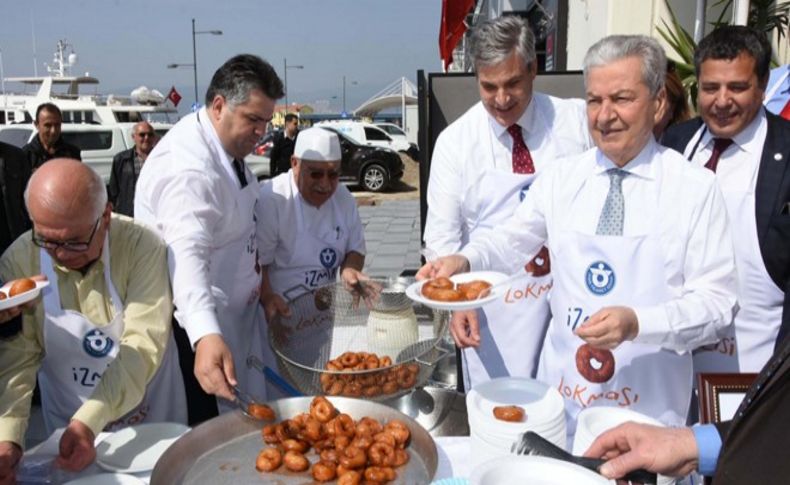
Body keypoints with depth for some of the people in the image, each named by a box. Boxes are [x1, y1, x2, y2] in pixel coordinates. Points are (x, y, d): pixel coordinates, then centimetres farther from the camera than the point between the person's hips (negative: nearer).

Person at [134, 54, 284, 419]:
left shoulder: (226, 145, 5)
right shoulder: (187, 166, -28)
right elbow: (187, 254, -43)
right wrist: (206, 336, -57)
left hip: (231, 314, 10)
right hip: (201, 334, -10)